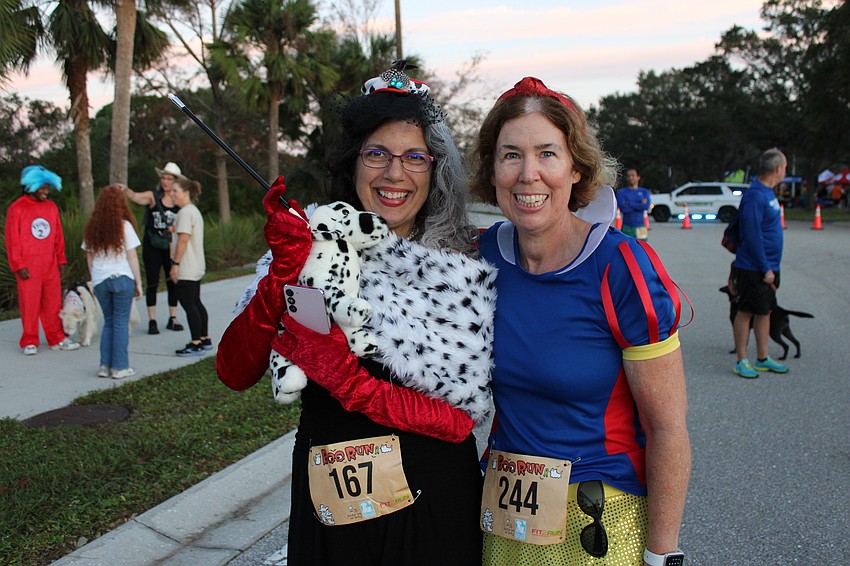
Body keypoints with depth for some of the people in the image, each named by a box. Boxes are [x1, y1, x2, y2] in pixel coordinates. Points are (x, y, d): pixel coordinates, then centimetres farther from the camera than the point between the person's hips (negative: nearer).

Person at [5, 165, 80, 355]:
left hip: (50, 266, 4)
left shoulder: (52, 207, 9)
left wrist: (61, 259, 10)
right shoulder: (17, 208, -5)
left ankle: (57, 339, 17)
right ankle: (29, 342, 12)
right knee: (29, 304, 2)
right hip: (29, 268, -4)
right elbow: (12, 240, -5)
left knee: (53, 303, 8)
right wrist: (18, 266, -8)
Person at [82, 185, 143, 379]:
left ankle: (105, 365, 14)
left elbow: (89, 257, 11)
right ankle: (119, 367, 4)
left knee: (108, 322, 16)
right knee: (121, 323, 3)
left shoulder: (91, 228, 6)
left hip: (99, 281, 4)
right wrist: (138, 283, -1)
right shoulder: (124, 226, -7)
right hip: (122, 279, -4)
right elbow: (132, 257, -6)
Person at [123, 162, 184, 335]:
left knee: (173, 282, 7)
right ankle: (152, 321, 6)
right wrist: (125, 190, -39)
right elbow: (136, 197, -20)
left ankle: (172, 319, 17)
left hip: (171, 246, 2)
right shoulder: (153, 196, -2)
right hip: (152, 245, -2)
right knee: (152, 282, 2)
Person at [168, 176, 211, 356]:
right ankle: (204, 339, 23)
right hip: (197, 267, 10)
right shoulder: (195, 210, 16)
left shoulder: (185, 212, -15)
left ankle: (196, 344, -2)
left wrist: (175, 264, -19)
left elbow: (183, 239, -21)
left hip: (186, 270, -10)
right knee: (196, 303, 16)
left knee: (189, 305, -5)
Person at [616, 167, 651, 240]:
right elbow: (622, 208, -12)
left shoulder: (644, 192, 10)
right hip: (626, 228, -2)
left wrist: (629, 203, -8)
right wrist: (640, 205, -7)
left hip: (641, 228, 2)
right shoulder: (621, 192, 4)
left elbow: (647, 206, -9)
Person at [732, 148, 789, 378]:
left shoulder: (768, 193, 12)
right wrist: (765, 269, -19)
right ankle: (742, 361, 8)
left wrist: (770, 267, 15)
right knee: (746, 312, 0)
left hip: (768, 267, 9)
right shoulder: (755, 196, -18)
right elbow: (752, 236, -22)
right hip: (754, 269, -9)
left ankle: (762, 359, 24)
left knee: (764, 311, 14)